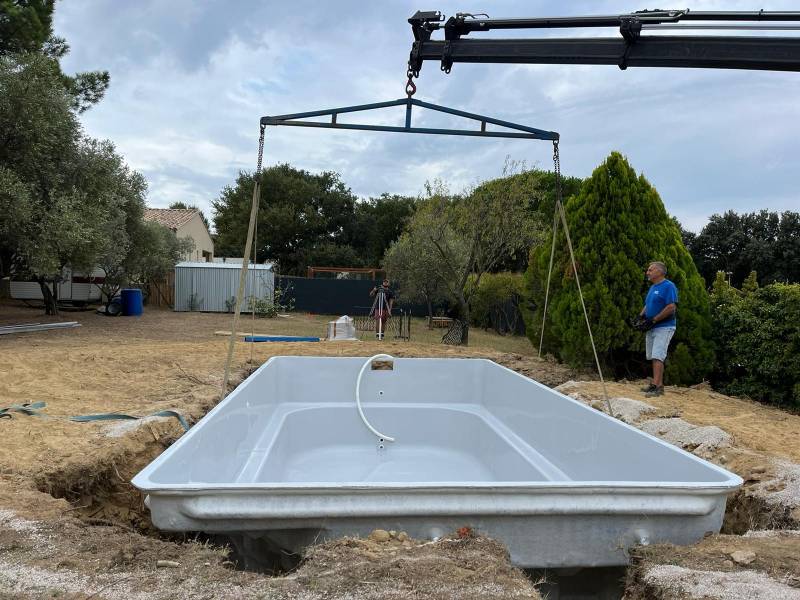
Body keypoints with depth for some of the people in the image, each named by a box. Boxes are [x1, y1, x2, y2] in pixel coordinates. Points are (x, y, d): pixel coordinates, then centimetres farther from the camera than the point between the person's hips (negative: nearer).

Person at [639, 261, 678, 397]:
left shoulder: (668, 286, -11)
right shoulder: (652, 287, 18)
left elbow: (672, 307, -21)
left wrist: (653, 320, -21)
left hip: (664, 327, -9)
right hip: (651, 328, 9)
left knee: (657, 356, -16)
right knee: (654, 357, 11)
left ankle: (656, 386, -20)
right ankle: (658, 384, 17)